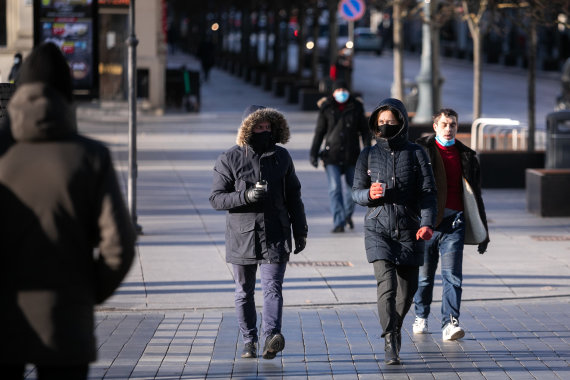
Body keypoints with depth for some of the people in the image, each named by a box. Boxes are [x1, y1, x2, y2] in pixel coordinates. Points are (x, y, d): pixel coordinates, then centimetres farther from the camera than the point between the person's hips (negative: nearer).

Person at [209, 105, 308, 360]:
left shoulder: (281, 157, 8)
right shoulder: (229, 160, -1)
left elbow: (293, 196, 15)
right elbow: (216, 198, -4)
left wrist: (300, 231, 12)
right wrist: (246, 196, -20)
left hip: (275, 236, 1)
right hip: (242, 236, 0)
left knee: (273, 288, -13)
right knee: (244, 292, 7)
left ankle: (271, 337, -24)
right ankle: (249, 341, 16)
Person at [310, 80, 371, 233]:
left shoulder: (356, 108, 2)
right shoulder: (326, 109, 0)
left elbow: (364, 131, 5)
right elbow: (319, 132, 4)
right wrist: (313, 153, -1)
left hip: (351, 156, 2)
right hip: (332, 155, -1)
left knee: (352, 188, 10)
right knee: (335, 189, -12)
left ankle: (348, 214, 37)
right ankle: (339, 223, -12)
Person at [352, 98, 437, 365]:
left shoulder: (415, 154, 2)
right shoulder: (368, 155, 6)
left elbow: (427, 192, -3)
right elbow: (356, 191, 8)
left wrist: (427, 223, -17)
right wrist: (369, 194, -16)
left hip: (409, 230, 1)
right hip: (378, 229, -1)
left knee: (407, 288, 7)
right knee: (386, 284, -15)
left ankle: (395, 328, 34)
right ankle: (390, 344, -16)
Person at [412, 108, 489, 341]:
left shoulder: (466, 156, 11)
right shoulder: (420, 151, 4)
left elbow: (475, 196, 16)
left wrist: (482, 233, 15)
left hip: (454, 223, 1)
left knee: (453, 275, -9)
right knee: (424, 275, 9)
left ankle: (450, 323, -12)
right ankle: (421, 317, 28)